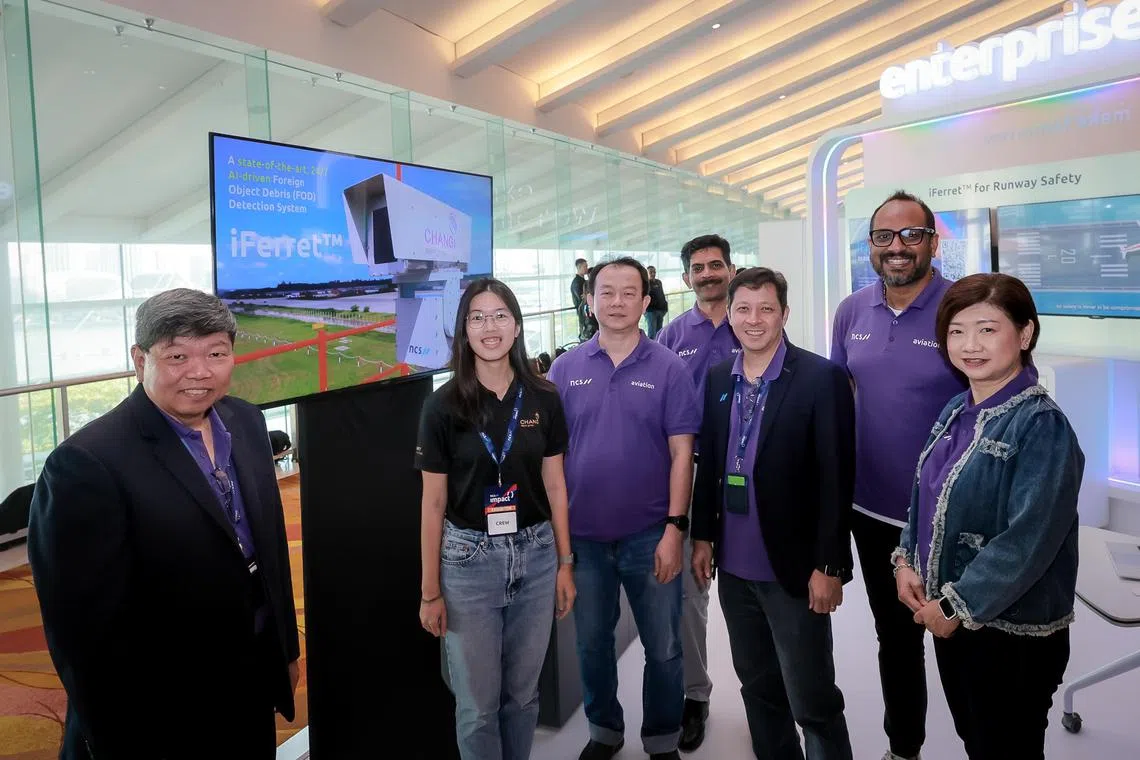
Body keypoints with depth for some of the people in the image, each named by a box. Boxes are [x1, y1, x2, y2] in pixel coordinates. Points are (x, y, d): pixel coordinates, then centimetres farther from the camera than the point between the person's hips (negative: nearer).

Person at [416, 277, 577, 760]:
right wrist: (430, 591, -2)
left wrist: (565, 563, 5)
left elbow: (554, 486, 6)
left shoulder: (543, 399, 0)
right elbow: (433, 503, -4)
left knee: (523, 692, 17)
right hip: (469, 558, -2)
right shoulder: (444, 406, -7)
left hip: (535, 555, 2)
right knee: (478, 702, 10)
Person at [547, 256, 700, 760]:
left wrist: (674, 528, -11)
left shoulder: (669, 368, -5)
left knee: (663, 648, 12)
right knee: (591, 643, 18)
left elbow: (681, 453, -6)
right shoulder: (565, 368, 0)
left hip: (650, 535, -1)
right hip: (581, 535, 2)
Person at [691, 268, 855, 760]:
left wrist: (828, 566, -14)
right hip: (734, 566, 5)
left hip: (794, 568, -5)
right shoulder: (718, 379, 5)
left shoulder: (822, 378, -12)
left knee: (812, 701, 8)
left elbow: (836, 478, -13)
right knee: (758, 688, 20)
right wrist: (702, 535, 10)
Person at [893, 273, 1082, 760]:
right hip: (951, 617, 7)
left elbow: (1029, 540, -24)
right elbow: (925, 498, 11)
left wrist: (957, 605, -19)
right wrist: (907, 561, -2)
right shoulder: (957, 412, 3)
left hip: (1014, 633, -7)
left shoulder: (1041, 425, -19)